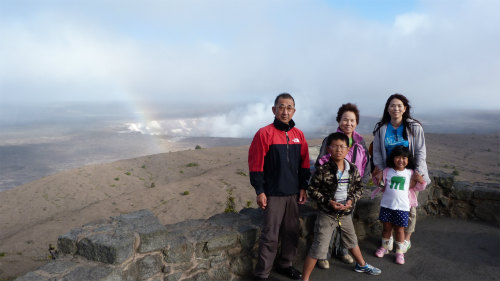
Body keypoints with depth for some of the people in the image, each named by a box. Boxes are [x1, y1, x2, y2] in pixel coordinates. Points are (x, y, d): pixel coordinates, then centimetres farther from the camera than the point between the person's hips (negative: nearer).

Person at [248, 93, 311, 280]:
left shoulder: (298, 134, 7)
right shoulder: (264, 133, -9)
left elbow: (304, 163, 13)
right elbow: (255, 164, -10)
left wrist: (303, 188, 10)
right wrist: (259, 191, -11)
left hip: (293, 194, 6)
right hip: (273, 194, -5)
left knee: (292, 233, 14)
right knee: (270, 236, -1)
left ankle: (285, 265, 34)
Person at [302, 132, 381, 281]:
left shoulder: (353, 169, -3)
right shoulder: (323, 170, -18)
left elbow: (359, 188, 8)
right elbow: (312, 190, -12)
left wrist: (352, 200, -9)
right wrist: (328, 202, -20)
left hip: (345, 213, 5)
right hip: (327, 214, -5)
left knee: (352, 241, 28)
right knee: (318, 248, -4)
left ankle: (362, 265, 54)